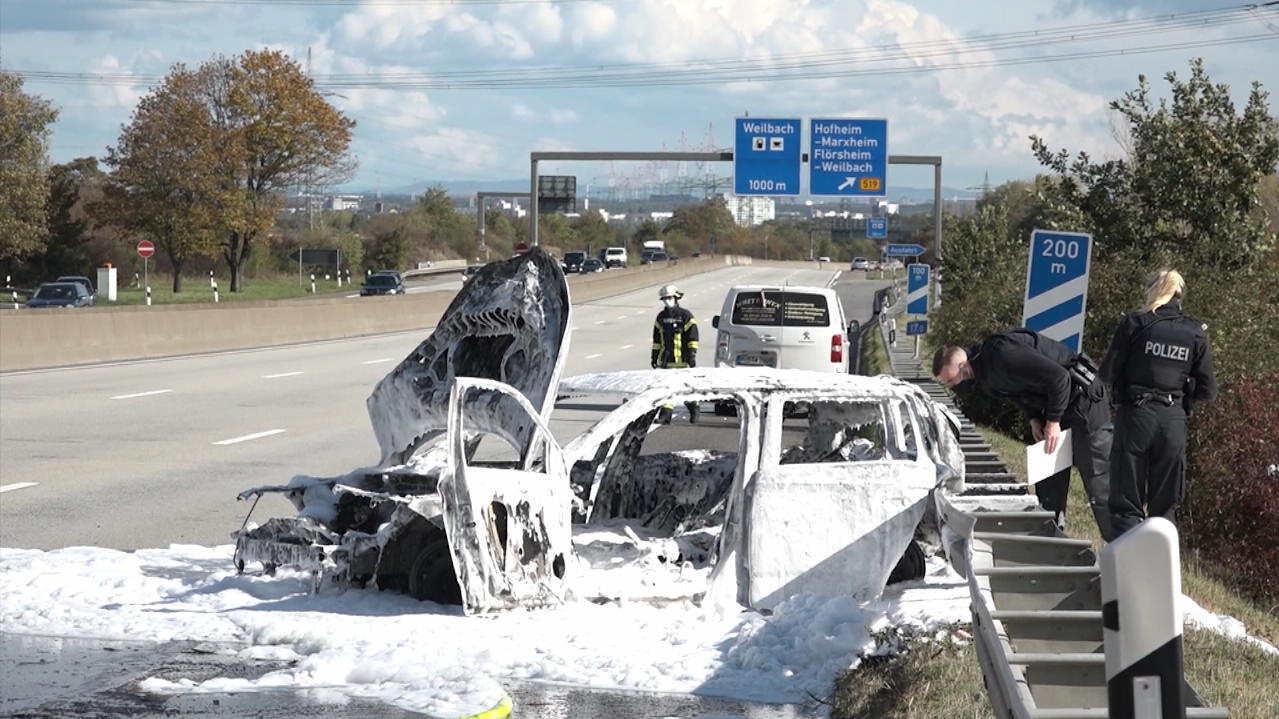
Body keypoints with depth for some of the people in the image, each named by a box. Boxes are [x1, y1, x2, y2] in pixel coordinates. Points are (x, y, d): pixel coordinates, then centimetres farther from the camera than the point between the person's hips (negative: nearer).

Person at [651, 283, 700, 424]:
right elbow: (657, 339, 18)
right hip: (666, 358, 5)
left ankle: (694, 408, 23)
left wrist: (692, 355, -13)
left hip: (682, 358, -5)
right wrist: (654, 357, 15)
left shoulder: (685, 316, -4)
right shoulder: (661, 317, 13)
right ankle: (666, 414, -2)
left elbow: (693, 337, -6)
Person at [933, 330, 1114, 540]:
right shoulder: (983, 370, 4)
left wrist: (1053, 421, -20)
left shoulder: (1001, 355, -28)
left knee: (1098, 479, -9)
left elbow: (1058, 377, -27)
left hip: (1083, 398, -10)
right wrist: (1034, 418, 3)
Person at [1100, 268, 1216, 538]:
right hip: (1173, 421, 2)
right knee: (1164, 506, 12)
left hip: (1135, 417, -2)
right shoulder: (1195, 334, 3)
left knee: (1126, 504, 3)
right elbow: (1208, 391, 2)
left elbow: (1108, 373, -6)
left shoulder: (1134, 324, -5)